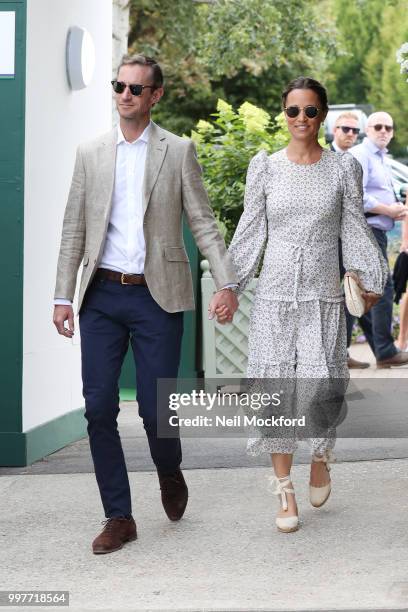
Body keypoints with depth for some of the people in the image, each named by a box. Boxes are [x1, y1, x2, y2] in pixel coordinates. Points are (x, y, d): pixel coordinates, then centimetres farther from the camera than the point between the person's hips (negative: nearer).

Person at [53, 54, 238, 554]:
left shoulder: (178, 152, 3)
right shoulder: (91, 153, 9)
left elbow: (203, 223, 1)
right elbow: (74, 230, 10)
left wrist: (226, 283, -12)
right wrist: (63, 296, 4)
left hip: (157, 297, -3)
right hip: (101, 296, 3)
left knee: (155, 409, -3)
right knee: (99, 409, -1)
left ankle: (170, 475, 30)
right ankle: (118, 517, 9)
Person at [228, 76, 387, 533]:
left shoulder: (343, 168, 3)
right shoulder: (264, 167, 5)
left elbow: (354, 230, 8)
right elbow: (250, 233, 8)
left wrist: (370, 282, 6)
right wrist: (229, 286, 5)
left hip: (323, 294, -1)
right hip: (274, 294, 1)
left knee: (319, 388, -7)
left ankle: (321, 455, 26)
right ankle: (285, 493, 11)